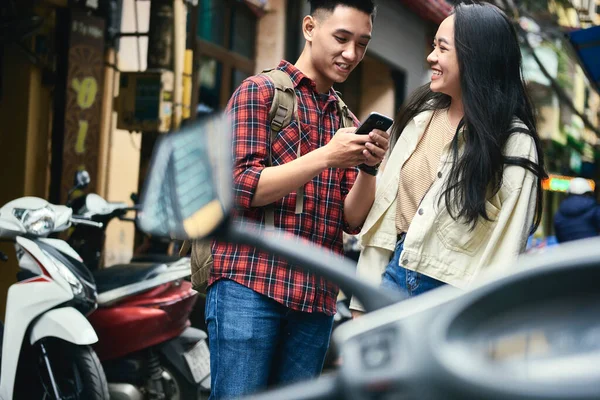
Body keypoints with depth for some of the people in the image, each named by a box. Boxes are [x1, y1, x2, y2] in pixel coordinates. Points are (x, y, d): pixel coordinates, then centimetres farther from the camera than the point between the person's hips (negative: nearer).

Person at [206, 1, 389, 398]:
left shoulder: (347, 122, 16)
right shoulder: (260, 91, 1)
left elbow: (353, 220, 10)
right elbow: (241, 186, -9)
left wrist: (369, 168, -9)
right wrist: (326, 157, -16)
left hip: (316, 299, 5)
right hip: (250, 285, -5)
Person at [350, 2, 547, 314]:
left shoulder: (514, 143, -10)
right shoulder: (419, 118, 6)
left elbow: (507, 248, -11)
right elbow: (383, 210, 6)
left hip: (454, 296, -5)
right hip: (395, 277, 5)